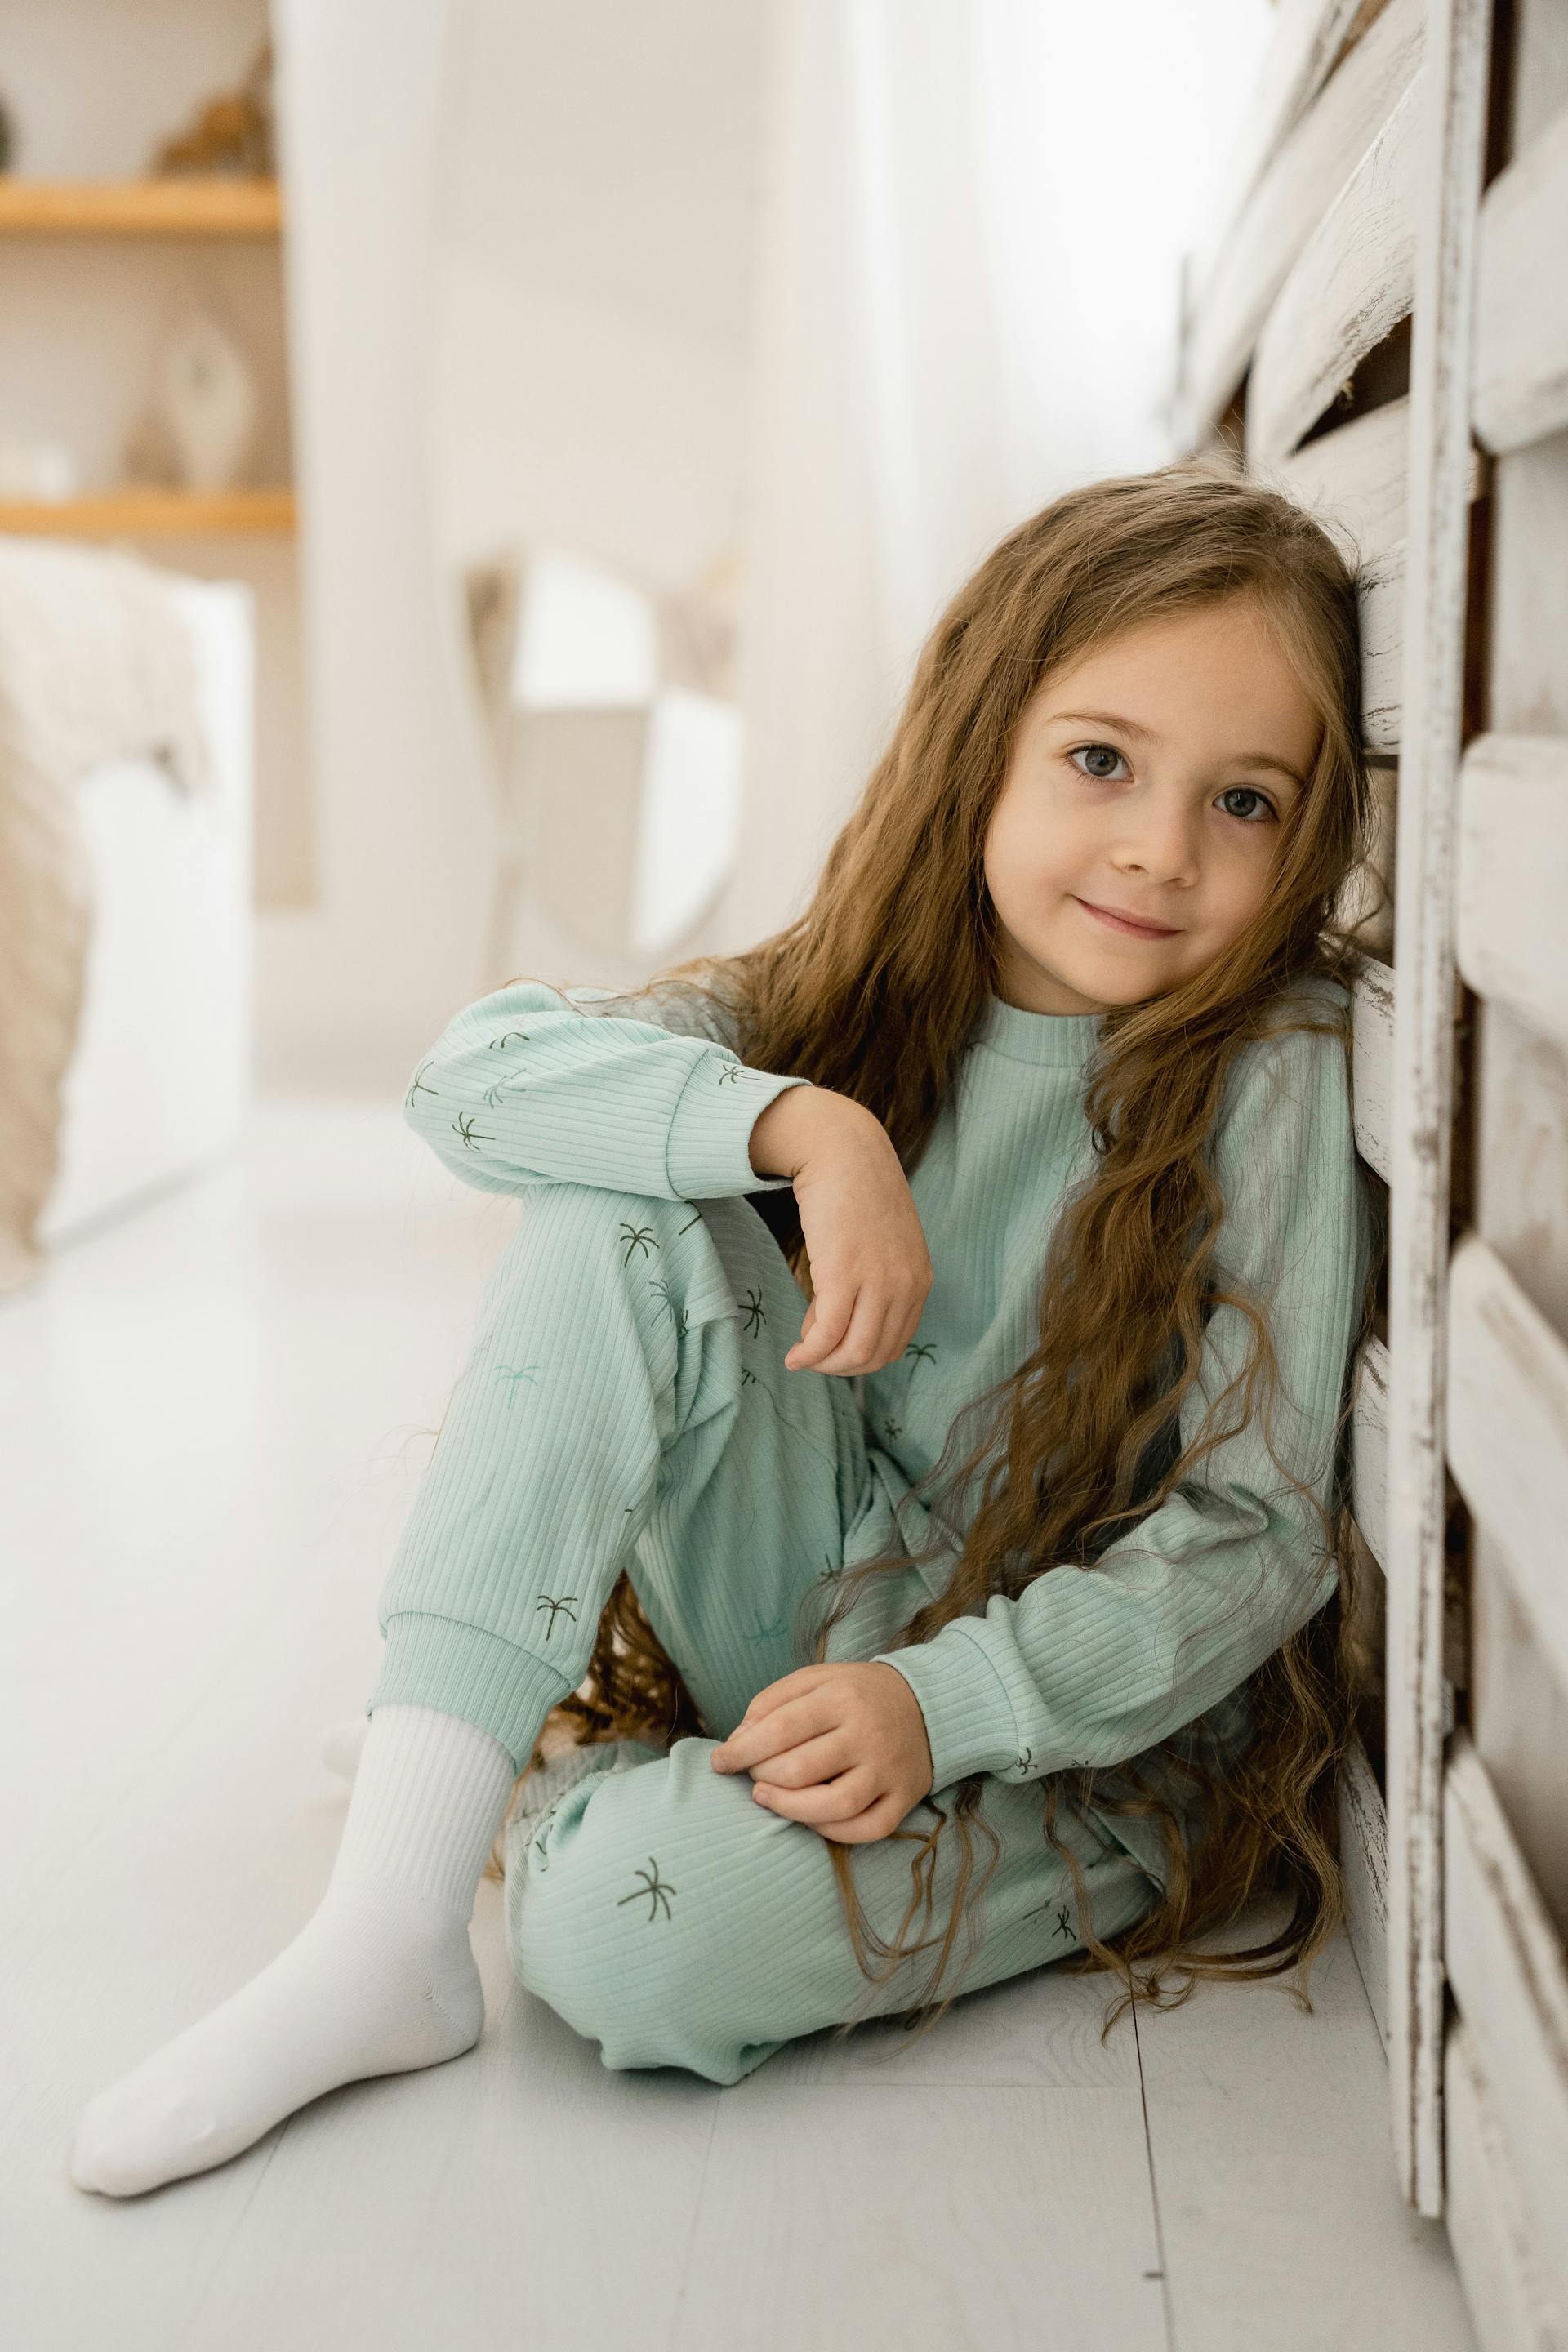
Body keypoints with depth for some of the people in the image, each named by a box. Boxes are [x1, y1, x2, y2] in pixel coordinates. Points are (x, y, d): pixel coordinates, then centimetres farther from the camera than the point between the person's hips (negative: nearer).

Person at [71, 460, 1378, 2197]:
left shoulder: (1276, 1077, -14)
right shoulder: (867, 1000, -4)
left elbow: (1256, 1530, -14)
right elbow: (473, 1074, -17)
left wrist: (943, 1702, -25)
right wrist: (803, 1126, -32)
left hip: (1085, 1723, -4)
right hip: (824, 1627, 4)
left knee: (622, 1921, -33)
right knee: (624, 1222, -23)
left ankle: (598, 1794, 5)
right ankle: (391, 1925, -23)